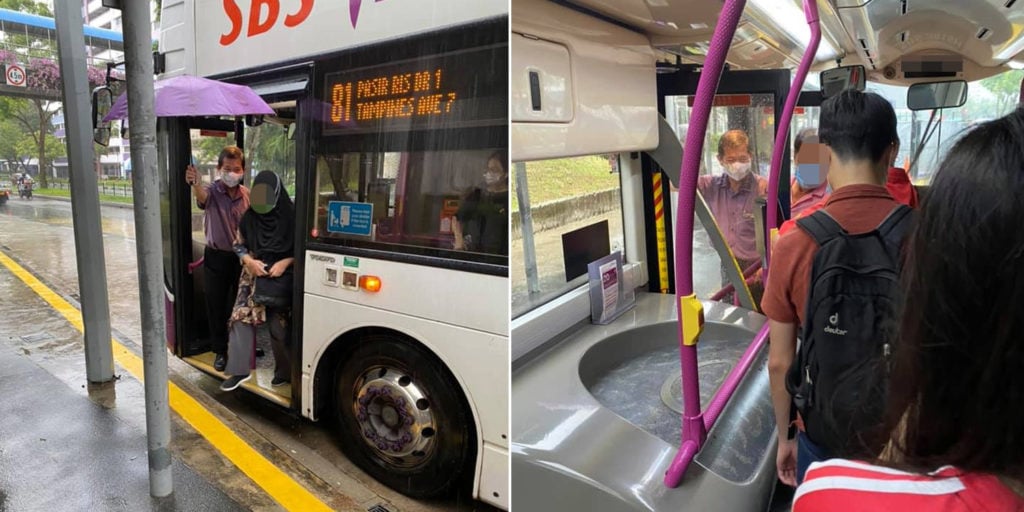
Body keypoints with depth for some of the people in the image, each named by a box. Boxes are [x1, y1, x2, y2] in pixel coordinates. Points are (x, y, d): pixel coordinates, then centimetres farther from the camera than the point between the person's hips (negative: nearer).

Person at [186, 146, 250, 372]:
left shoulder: (248, 195, -2)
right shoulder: (212, 191, -10)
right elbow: (202, 197, -36)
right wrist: (195, 185, -58)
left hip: (241, 257, 2)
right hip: (216, 258, -1)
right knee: (216, 306, 8)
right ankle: (220, 351, 24)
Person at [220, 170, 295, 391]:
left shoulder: (290, 216, -9)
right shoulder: (249, 216, 1)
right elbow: (238, 244, 10)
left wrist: (285, 262, -17)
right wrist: (250, 261, -8)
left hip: (281, 278, -3)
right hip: (253, 276, 4)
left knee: (279, 327, 0)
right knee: (241, 318, -5)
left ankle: (285, 372, 18)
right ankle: (240, 370, 5)